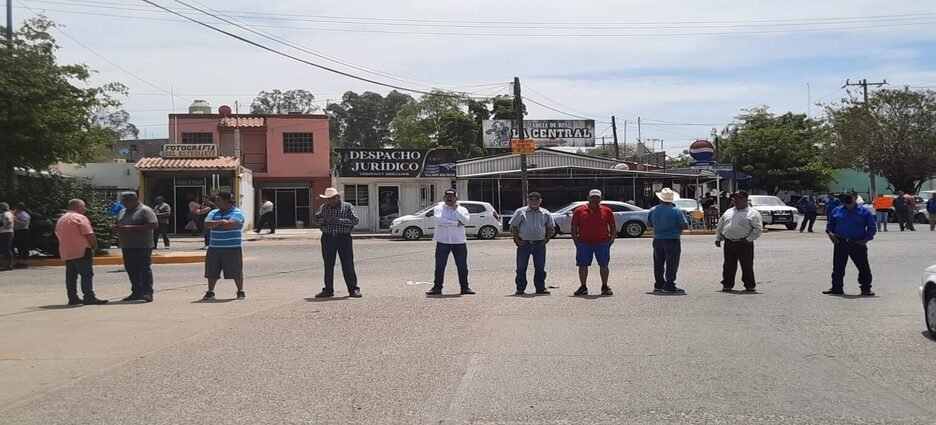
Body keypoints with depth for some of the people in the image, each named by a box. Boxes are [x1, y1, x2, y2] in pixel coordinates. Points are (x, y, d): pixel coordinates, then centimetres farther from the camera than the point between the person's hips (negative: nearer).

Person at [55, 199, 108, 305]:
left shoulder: (61, 220, 19)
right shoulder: (80, 218, -9)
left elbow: (58, 235, 22)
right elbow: (89, 235, -15)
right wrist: (95, 247, -2)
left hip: (66, 253, 9)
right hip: (81, 251, -9)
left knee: (71, 276, 10)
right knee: (87, 274, -8)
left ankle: (73, 298, 10)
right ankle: (89, 297, -13)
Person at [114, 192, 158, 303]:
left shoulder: (145, 210, -7)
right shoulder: (123, 212, 18)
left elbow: (154, 225, -18)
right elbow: (118, 225, 29)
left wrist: (132, 228, -21)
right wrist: (117, 228, 1)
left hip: (142, 246, -8)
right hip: (126, 246, 8)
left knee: (144, 269, -7)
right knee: (131, 270, 10)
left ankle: (147, 293, -7)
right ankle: (137, 292, 18)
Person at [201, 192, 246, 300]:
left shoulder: (237, 212, -3)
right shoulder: (213, 213, 14)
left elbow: (231, 224, -21)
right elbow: (207, 224, -2)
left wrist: (214, 225, -8)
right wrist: (221, 221, -15)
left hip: (232, 248, -5)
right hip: (214, 248, 5)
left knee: (236, 271, 0)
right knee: (212, 271, 5)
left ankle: (240, 292, 12)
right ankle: (210, 292, 16)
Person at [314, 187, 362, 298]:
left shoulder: (347, 207, 0)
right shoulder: (323, 207, 11)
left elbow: (355, 220, -7)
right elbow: (317, 219, 5)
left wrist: (340, 221, -16)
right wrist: (325, 220, -15)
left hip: (344, 238, -3)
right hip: (328, 238, 3)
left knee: (348, 264, -3)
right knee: (328, 265, 6)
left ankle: (353, 289, 2)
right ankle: (328, 290, 14)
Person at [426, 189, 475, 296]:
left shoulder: (462, 209, 8)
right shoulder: (438, 208, 3)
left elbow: (466, 221, -10)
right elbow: (439, 220, -16)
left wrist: (456, 209, -10)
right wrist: (456, 223, -14)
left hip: (459, 242, 1)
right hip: (443, 242, -1)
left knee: (462, 266, 5)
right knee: (439, 266, 1)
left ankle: (465, 287, 14)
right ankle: (437, 287, 9)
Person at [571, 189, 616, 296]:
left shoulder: (606, 211, 6)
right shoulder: (579, 211, 3)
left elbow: (613, 227, 11)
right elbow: (574, 227, 5)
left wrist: (611, 239, -1)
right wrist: (576, 241, -2)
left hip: (602, 243, 0)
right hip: (584, 243, 0)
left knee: (603, 265, 4)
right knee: (582, 265, 2)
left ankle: (605, 287, 15)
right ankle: (583, 287, 12)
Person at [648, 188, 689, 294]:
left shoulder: (653, 210, 2)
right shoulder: (676, 211, -12)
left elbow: (649, 224, 14)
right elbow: (685, 226, -12)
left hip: (657, 240, 5)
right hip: (672, 240, -5)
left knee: (658, 264, 15)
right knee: (671, 264, -1)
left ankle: (658, 285, 21)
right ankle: (669, 286, -5)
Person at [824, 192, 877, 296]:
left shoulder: (864, 212, 3)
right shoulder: (837, 211, 10)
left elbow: (872, 227, 5)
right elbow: (829, 224, 17)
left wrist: (866, 239, -9)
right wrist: (830, 233, -4)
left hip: (858, 244, -2)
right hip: (840, 244, 2)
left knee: (864, 268, -1)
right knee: (838, 268, 6)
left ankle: (866, 289, 8)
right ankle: (837, 288, 16)